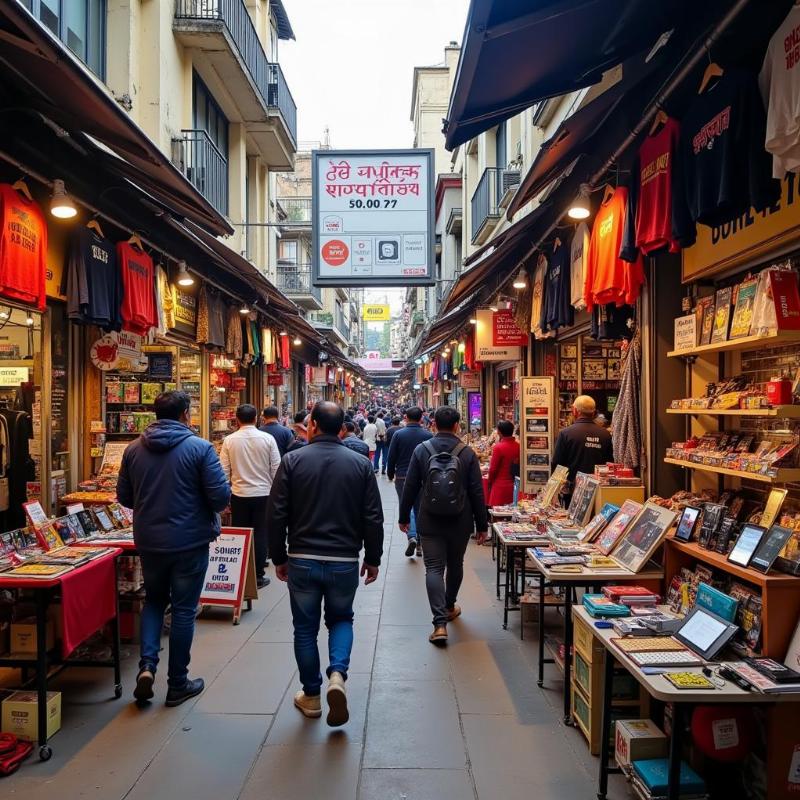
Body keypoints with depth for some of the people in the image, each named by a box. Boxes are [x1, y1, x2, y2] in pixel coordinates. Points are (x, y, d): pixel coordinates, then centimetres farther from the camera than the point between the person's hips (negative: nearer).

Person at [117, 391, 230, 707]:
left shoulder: (134, 449, 0)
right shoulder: (199, 447, -13)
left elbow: (124, 496, 7)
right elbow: (221, 496, -16)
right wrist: (212, 510, 6)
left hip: (148, 541, 4)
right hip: (190, 541, -4)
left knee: (154, 601, 24)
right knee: (184, 609, 9)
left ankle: (147, 665, 8)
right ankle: (178, 684, 19)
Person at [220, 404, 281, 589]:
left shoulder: (229, 440, -6)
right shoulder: (267, 438, -8)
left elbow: (224, 471, -2)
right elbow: (276, 469, -5)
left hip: (239, 495, 1)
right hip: (263, 494, -1)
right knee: (260, 536, 7)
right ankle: (258, 576, 12)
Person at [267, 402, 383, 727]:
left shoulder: (292, 460, -6)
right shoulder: (361, 464, -3)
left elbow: (277, 515, -5)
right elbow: (373, 518, -1)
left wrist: (279, 558, 6)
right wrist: (373, 559, 10)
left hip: (302, 560, -1)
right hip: (344, 562, 1)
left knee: (305, 627, 15)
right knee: (341, 619, 21)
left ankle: (311, 696, 25)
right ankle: (337, 674, -1)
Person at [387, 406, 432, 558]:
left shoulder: (398, 434, -6)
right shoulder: (428, 435, -4)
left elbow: (391, 457, -4)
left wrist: (390, 474, 11)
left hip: (402, 477, -1)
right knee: (420, 509, 13)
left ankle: (411, 536, -15)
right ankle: (420, 544, 18)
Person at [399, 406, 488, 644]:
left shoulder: (421, 450, -5)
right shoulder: (467, 453, -6)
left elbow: (410, 487, -2)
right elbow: (477, 492, -5)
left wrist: (404, 517, 10)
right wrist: (482, 525, 4)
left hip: (430, 523, -1)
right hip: (460, 523, 1)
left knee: (434, 568, 1)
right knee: (455, 565, 20)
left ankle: (440, 623, -9)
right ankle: (450, 607, 39)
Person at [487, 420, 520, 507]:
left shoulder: (498, 447, -16)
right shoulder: (518, 446, -1)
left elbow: (493, 469, -10)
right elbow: (519, 466, 6)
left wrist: (490, 482, 6)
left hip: (500, 487, -5)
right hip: (515, 486, 5)